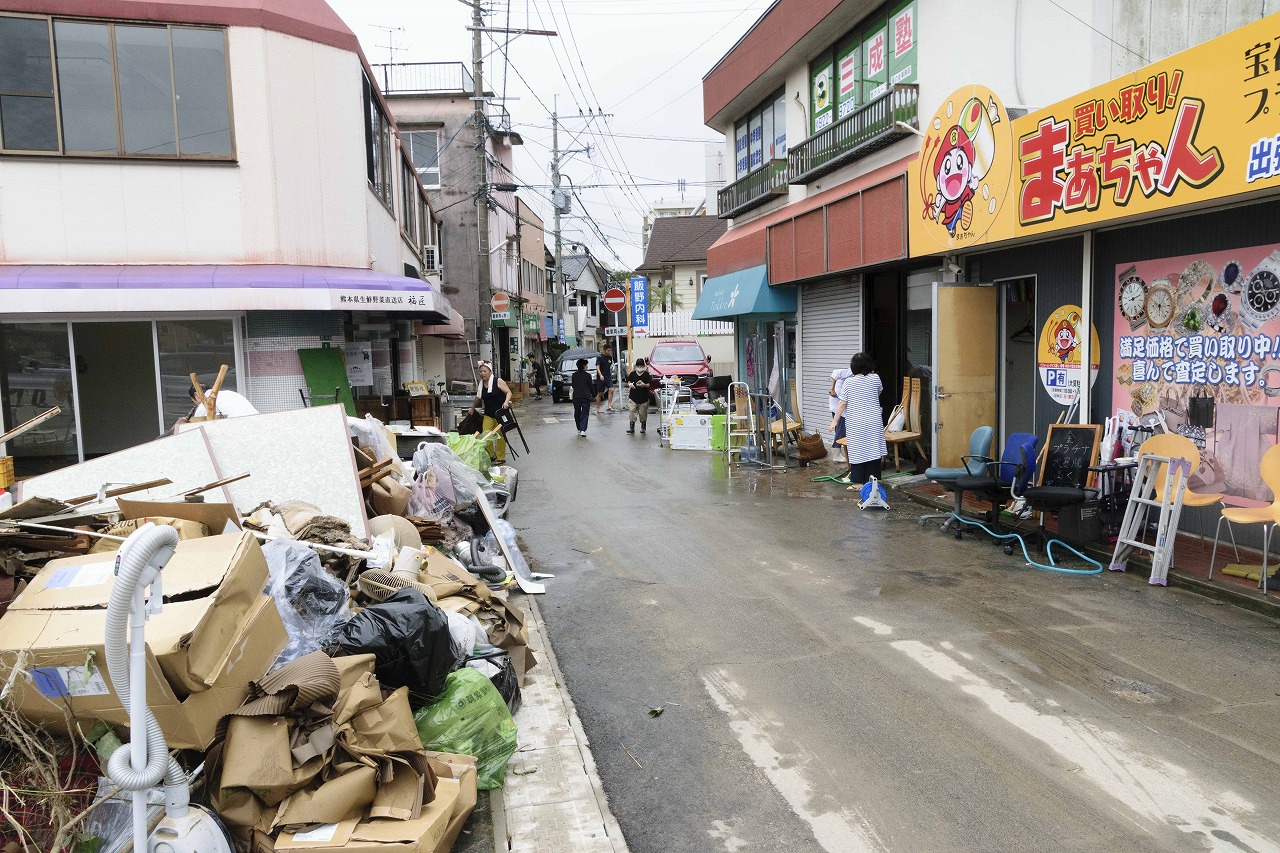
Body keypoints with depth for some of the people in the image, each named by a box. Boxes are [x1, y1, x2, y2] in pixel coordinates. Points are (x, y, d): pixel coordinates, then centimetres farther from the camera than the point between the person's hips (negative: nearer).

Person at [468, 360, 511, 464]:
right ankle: (491, 455, 13)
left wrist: (506, 402, -30)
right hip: (488, 414, 5)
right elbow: (478, 398, 20)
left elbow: (508, 392, -13)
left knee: (500, 435, 2)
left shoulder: (498, 381, -11)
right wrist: (472, 409, 28)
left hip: (500, 413, -5)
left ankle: (501, 457, 14)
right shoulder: (481, 384, 5)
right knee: (485, 435, -4)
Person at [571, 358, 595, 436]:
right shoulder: (587, 375, -8)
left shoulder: (574, 375, 2)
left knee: (577, 413, 17)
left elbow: (572, 385, 13)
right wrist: (594, 395, 11)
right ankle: (583, 430, -15)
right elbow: (591, 386, -2)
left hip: (576, 397, 3)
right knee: (585, 414, -2)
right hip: (586, 397, -3)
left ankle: (579, 429, 24)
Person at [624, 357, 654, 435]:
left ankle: (643, 427, 24)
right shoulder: (632, 374, 4)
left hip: (643, 397, -1)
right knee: (632, 412, -4)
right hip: (633, 397, 1)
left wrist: (644, 385, -28)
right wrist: (630, 384, -23)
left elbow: (649, 385, -7)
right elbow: (628, 382, 1)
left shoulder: (647, 374, -1)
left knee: (643, 414, 6)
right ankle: (631, 428, 2)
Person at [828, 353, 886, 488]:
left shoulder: (849, 382, -7)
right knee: (873, 450, 8)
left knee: (857, 451, 2)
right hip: (874, 421, 2)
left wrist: (834, 421, -2)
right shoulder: (875, 378, -1)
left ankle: (858, 483, 4)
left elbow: (842, 403, -7)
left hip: (855, 424, -2)